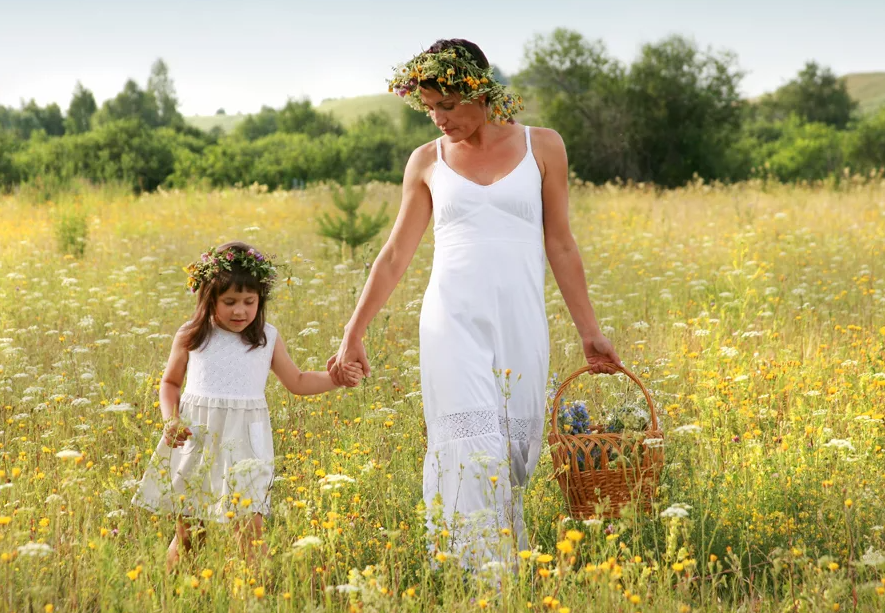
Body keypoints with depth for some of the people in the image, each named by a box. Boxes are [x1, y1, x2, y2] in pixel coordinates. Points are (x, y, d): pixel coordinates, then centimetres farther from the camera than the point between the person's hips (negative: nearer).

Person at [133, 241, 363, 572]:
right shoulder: (191, 337, 2)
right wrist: (170, 420, -2)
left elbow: (297, 382, 16)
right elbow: (170, 383, 15)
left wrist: (335, 378, 1)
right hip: (195, 437, 0)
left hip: (245, 441, 0)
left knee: (249, 532, -11)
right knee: (186, 534, 7)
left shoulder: (267, 338, 4)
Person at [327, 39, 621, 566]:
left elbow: (560, 245, 9)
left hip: (520, 324, 1)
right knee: (474, 451, -13)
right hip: (455, 323, -1)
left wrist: (590, 331, 8)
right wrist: (353, 334, 11)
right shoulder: (427, 161, 9)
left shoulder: (543, 146, 6)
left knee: (514, 450, 1)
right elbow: (396, 255, 12)